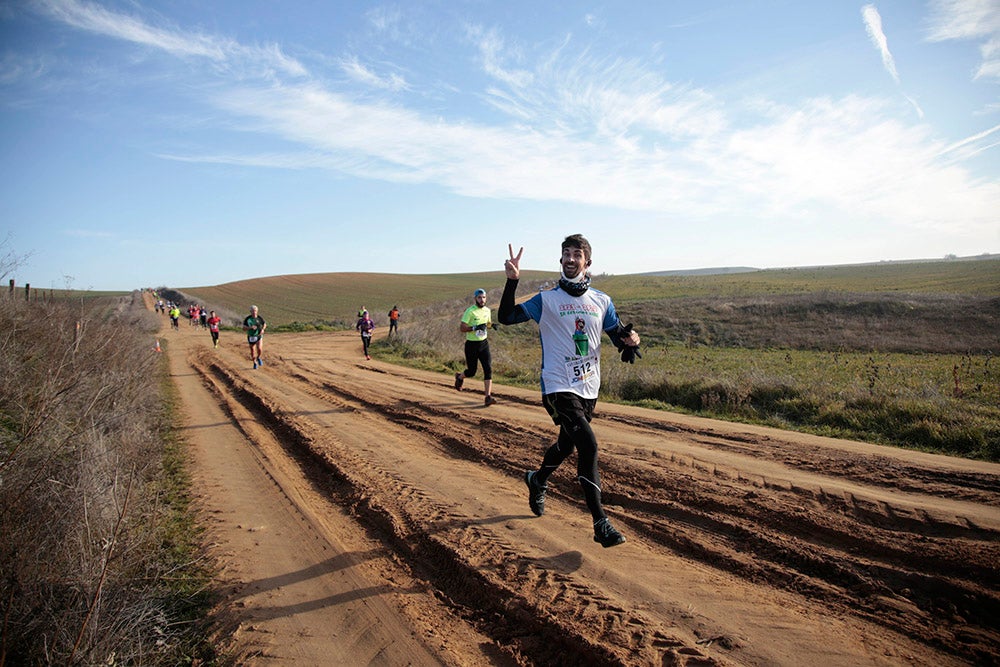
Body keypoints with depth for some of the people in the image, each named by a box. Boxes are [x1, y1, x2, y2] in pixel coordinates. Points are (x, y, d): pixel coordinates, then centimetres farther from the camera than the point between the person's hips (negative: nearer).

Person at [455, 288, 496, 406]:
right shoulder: (470, 311, -14)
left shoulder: (487, 310, 5)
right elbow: (461, 328, -17)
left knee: (488, 369, -9)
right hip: (471, 344, -5)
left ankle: (487, 397, -9)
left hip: (484, 343, 5)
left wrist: (492, 325, 1)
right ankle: (460, 377, 42)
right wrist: (475, 328, -29)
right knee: (472, 371, 7)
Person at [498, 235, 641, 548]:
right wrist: (512, 281, -22)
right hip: (558, 388, -5)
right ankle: (600, 523, -12)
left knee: (567, 444, 20)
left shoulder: (601, 301, 7)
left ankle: (537, 480, 50)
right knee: (588, 445, -19)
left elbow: (619, 335, 12)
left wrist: (630, 339, -11)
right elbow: (505, 317, -9)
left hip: (589, 389, 5)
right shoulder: (547, 299, -3)